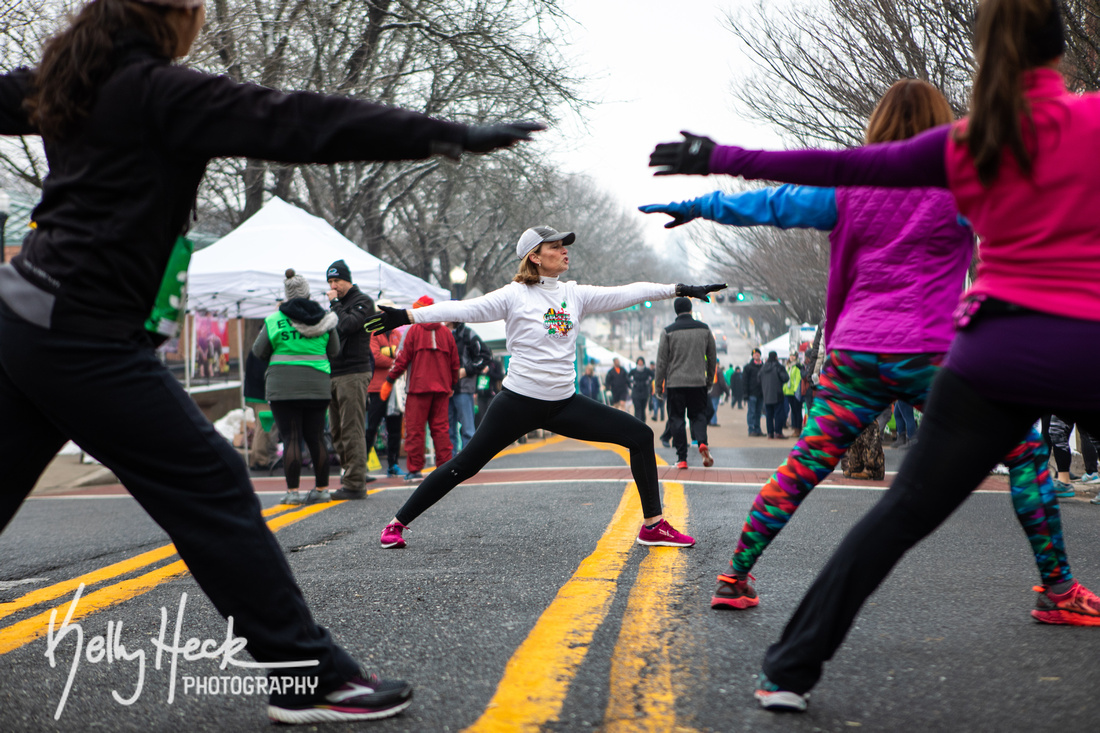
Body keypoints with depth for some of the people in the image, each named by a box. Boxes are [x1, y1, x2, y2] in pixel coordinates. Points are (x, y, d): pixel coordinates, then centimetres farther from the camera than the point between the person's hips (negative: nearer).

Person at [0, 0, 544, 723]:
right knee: (214, 489, -5)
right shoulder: (158, 90, -14)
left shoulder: (67, 81, 12)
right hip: (87, 338, -9)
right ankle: (311, 677, -1)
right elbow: (300, 123, -20)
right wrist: (450, 135, -21)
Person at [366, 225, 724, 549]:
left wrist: (680, 289, 6)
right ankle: (397, 523, 12)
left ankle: (653, 525, 6)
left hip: (564, 403, 5)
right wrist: (406, 316, -24)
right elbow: (465, 308, -15)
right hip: (520, 401, -5)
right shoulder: (514, 295, -7)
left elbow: (624, 294, 8)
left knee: (640, 436, -2)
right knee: (464, 466, -4)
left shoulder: (575, 295, 7)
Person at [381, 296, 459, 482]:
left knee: (415, 428, -1)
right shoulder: (446, 332, 11)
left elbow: (403, 358, -3)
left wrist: (389, 381, 5)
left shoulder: (414, 330, -2)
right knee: (440, 427, 7)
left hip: (419, 386, -4)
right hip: (442, 388, 4)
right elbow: (454, 363, 14)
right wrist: (452, 385, 26)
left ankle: (414, 469, -2)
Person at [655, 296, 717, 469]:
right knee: (698, 414, 13)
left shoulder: (668, 331, -2)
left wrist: (659, 384, 5)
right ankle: (702, 442, -15)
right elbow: (712, 357, 12)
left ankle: (682, 458, 0)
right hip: (698, 382, 2)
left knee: (676, 419, 4)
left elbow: (662, 360, -3)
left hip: (675, 383, -2)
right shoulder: (704, 329, 6)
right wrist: (710, 379, 23)